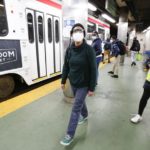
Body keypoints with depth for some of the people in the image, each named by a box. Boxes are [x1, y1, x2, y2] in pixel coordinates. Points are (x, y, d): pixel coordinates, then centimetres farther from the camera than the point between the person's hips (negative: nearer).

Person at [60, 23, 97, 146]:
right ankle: (85, 115, 56)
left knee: (76, 108, -1)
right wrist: (63, 81, 9)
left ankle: (70, 135, 14)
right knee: (80, 101, 26)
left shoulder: (89, 49, -17)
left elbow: (93, 70, -16)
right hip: (73, 83, 5)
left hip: (84, 84, -5)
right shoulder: (69, 49, -2)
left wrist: (92, 88, -15)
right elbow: (66, 66, 7)